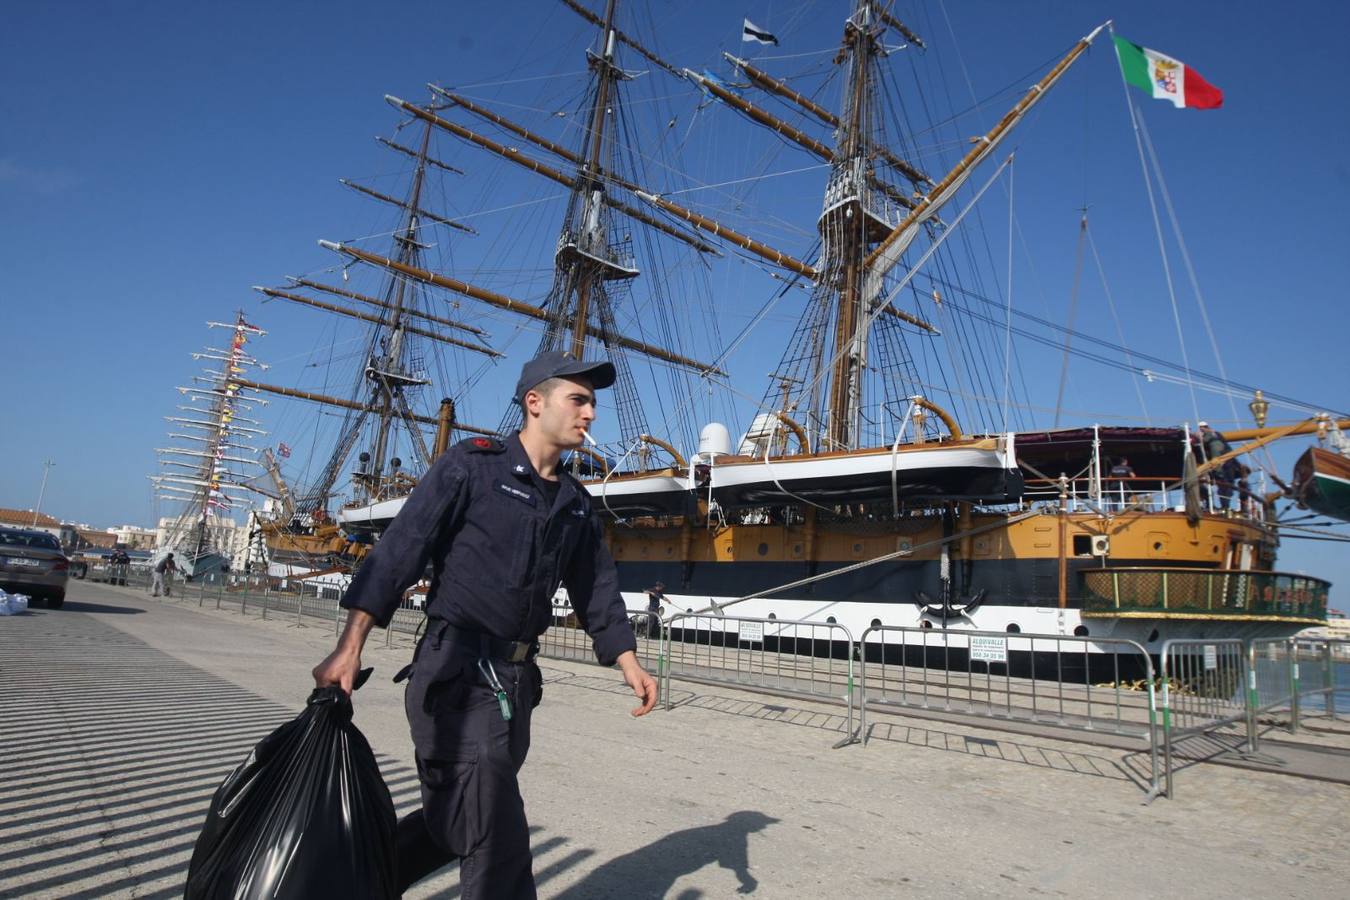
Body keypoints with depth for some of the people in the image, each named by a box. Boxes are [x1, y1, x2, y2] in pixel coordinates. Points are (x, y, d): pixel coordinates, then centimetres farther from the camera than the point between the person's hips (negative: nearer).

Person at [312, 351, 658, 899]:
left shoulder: (575, 503, 12)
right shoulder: (472, 465, -7)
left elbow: (597, 589, 16)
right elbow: (398, 551, -12)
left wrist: (627, 661, 3)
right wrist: (350, 647, -18)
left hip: (517, 679, 7)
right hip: (455, 674, -7)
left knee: (454, 822, 19)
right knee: (498, 842, -7)